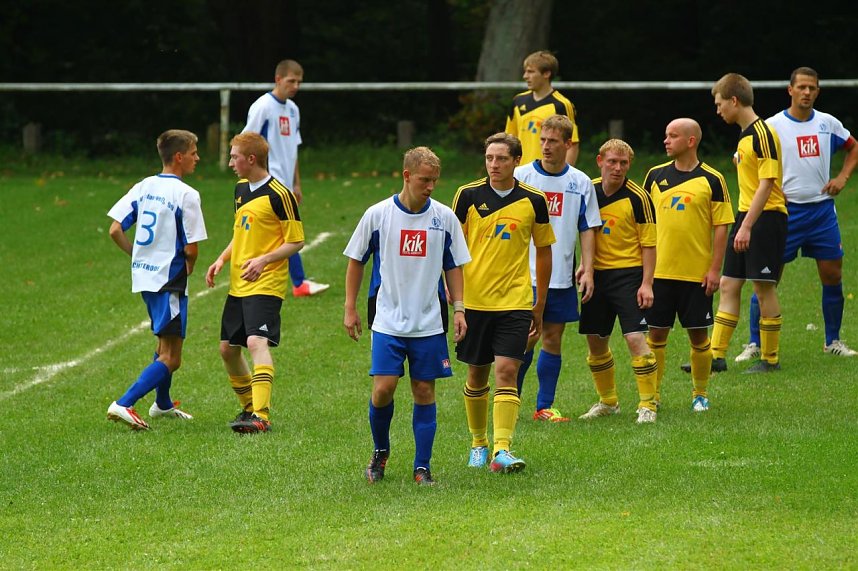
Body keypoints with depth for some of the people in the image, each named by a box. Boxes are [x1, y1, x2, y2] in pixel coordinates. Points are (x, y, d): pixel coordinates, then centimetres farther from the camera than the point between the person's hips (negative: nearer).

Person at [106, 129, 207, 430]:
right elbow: (191, 248, -16)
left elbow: (115, 230, 2)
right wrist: (189, 267, 5)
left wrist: (138, 256, 14)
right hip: (169, 280, -8)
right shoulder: (186, 195, -16)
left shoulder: (144, 187, 5)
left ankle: (163, 404, 43)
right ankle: (124, 405, -19)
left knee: (165, 342, 28)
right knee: (170, 358, -6)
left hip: (143, 277, 8)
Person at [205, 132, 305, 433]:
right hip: (238, 285, 9)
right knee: (228, 348, 12)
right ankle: (249, 406, 29)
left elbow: (296, 241, -11)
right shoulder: (241, 188, 12)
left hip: (265, 285, -9)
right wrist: (222, 260, 12)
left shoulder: (279, 195, -13)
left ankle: (261, 416, -31)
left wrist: (264, 260, -23)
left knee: (257, 342, -23)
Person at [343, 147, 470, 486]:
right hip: (388, 321, -2)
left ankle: (422, 467, 8)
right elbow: (356, 261, 6)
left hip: (429, 324, 2)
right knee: (383, 388, -9)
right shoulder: (377, 215, -4)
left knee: (424, 391, 2)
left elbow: (453, 266, 10)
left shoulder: (444, 218, 1)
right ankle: (380, 452, 16)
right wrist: (350, 309, 4)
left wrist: (458, 309, 2)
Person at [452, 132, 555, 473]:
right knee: (477, 376, 9)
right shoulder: (468, 196, -1)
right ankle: (478, 444, 26)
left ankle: (502, 449, -18)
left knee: (506, 372, -12)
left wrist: (540, 305, 11)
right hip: (474, 301, 1)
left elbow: (544, 251, 11)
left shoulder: (533, 201, 2)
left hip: (516, 301, -1)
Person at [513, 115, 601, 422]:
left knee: (553, 339, 5)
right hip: (526, 275, -3)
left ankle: (544, 407, 13)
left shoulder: (581, 183, 5)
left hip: (562, 278, 3)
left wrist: (587, 270, 1)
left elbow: (587, 229, 9)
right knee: (527, 337, -6)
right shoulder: (521, 176, -2)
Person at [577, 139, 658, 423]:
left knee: (636, 339, -14)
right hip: (596, 274, 5)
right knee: (595, 342, 10)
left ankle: (648, 405, -7)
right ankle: (608, 401, 27)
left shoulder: (638, 197, -10)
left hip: (628, 274, -5)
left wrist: (646, 283, -14)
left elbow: (648, 243, -8)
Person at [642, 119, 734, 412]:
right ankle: (653, 394, 12)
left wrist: (715, 269, -8)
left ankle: (700, 394, 18)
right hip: (659, 271, 2)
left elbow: (721, 226, -3)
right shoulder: (656, 175, 6)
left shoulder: (712, 180, -3)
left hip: (697, 274, -2)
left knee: (698, 334, 4)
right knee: (656, 333, 3)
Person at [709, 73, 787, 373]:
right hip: (746, 216, 10)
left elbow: (766, 184, -20)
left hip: (766, 217, -10)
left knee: (763, 288, -3)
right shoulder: (746, 135, 14)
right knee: (728, 285, 7)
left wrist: (747, 227, -24)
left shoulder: (762, 134, -15)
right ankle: (717, 355, 9)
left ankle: (770, 359, 6)